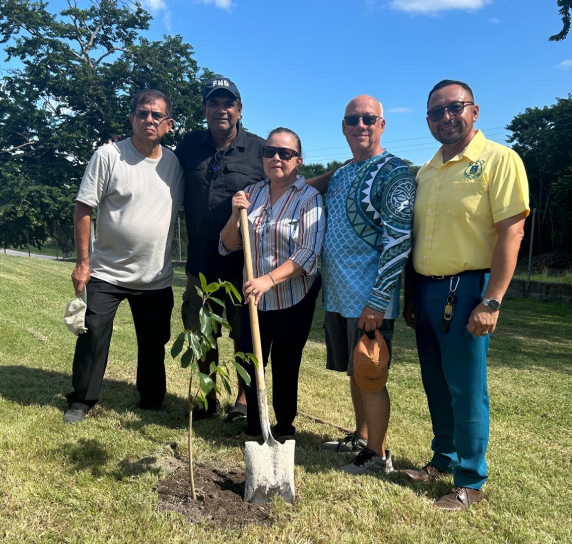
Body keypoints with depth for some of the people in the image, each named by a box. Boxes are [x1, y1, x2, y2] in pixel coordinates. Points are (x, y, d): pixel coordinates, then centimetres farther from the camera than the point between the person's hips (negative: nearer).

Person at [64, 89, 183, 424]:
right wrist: (82, 262, -10)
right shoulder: (108, 156, -9)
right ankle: (81, 402, 21)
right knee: (93, 336, 1)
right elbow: (84, 209, -8)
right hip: (106, 272, -3)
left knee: (154, 344, 13)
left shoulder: (176, 163, 1)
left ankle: (152, 402, 31)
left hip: (157, 278, 3)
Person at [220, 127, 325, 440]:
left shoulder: (309, 198, -9)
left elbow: (309, 254, -19)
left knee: (285, 367, 7)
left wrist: (269, 280, -29)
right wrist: (236, 215, -11)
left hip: (294, 300, -4)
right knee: (250, 363, 8)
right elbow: (227, 247, 7)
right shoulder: (251, 193, 5)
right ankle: (253, 426, 28)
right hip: (254, 298, 4)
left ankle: (285, 428, 28)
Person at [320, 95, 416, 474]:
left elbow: (398, 241, -17)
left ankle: (378, 455, 18)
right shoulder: (339, 176, 15)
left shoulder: (395, 172, -10)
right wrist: (329, 288, 17)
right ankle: (361, 437, 35)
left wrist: (378, 300, -21)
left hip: (369, 301, -8)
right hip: (338, 297, 8)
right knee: (354, 373, 18)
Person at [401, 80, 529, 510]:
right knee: (436, 385, 16)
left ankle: (470, 482, 19)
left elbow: (511, 232, -14)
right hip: (426, 289, 7)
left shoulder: (499, 159, -7)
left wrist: (491, 301, -20)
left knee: (466, 389, 2)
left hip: (465, 289, -6)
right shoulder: (426, 172, 14)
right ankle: (444, 460, 34)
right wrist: (411, 296, 16)